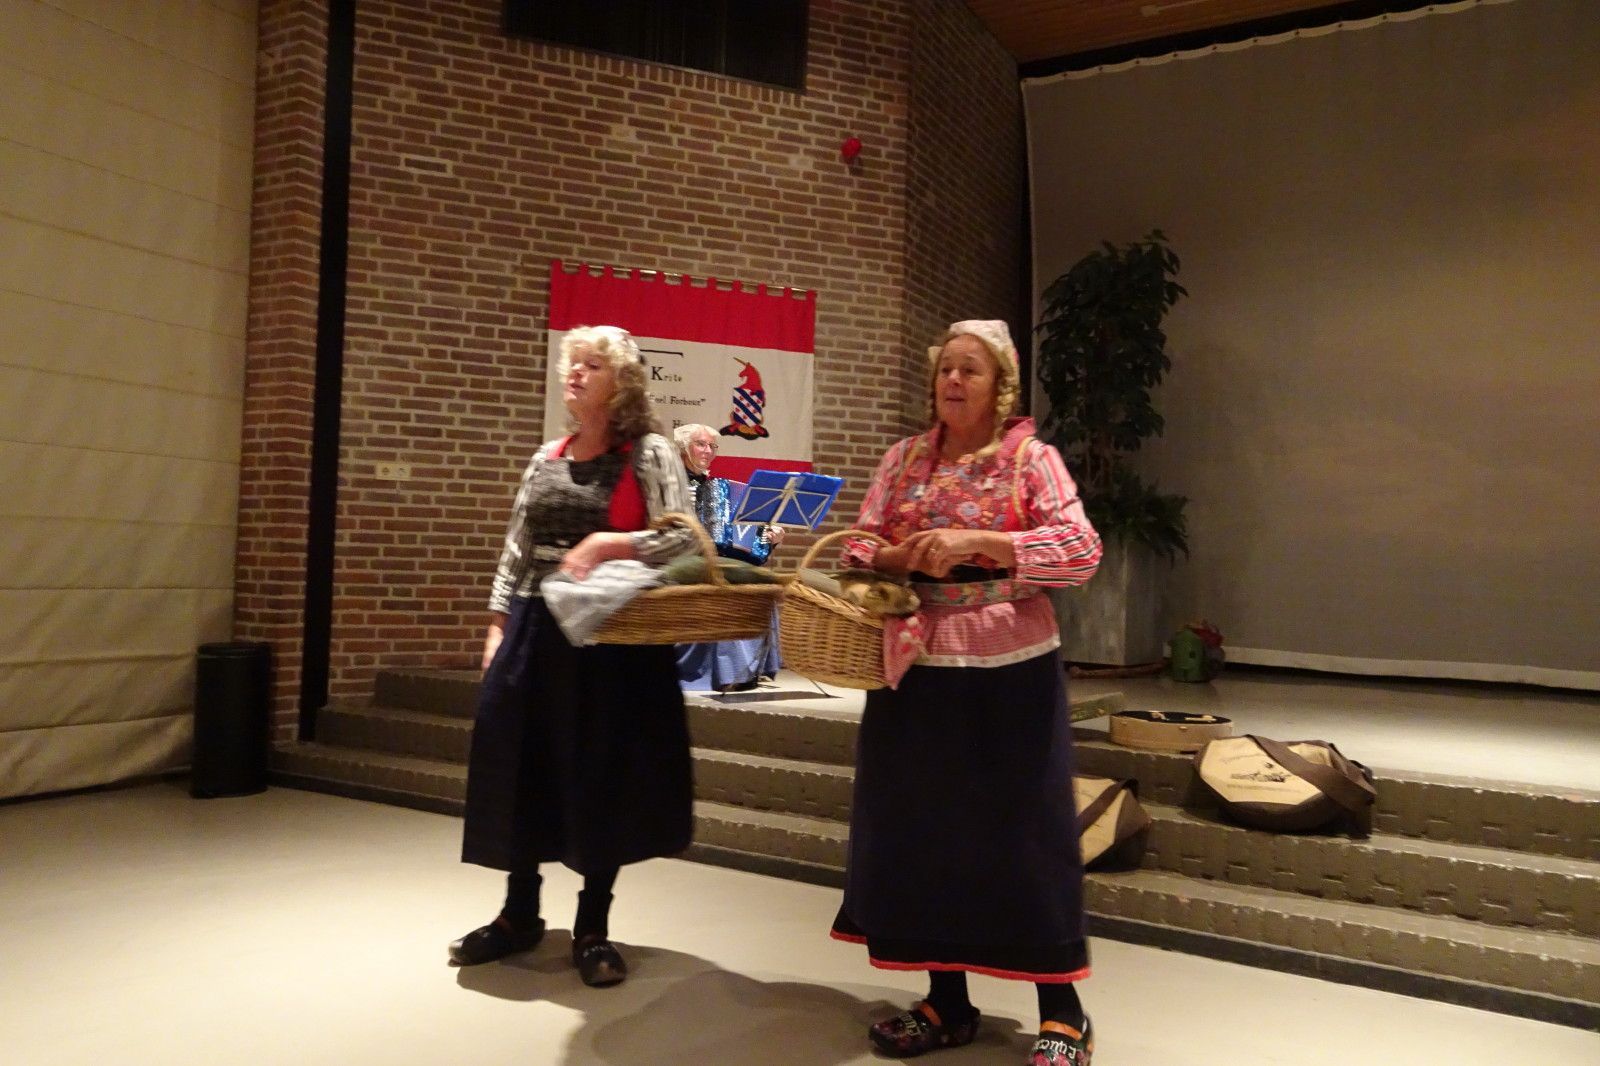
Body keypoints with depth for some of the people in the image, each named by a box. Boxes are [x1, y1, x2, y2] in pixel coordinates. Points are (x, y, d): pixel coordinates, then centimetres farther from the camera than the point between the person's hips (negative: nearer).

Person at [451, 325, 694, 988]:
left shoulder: (649, 454, -4)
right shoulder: (546, 459, 12)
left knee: (602, 773, 3)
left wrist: (604, 545, -20)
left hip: (612, 633, -5)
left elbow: (683, 540, -13)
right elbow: (514, 550, 14)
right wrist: (498, 624, 8)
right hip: (535, 628, 5)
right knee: (521, 765, 8)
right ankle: (519, 915, 26)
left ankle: (593, 928, 19)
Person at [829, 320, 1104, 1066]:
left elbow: (1082, 551, -13)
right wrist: (904, 557, -16)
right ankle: (946, 1001, 26)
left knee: (1024, 829, 1)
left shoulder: (1031, 458, -2)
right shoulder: (903, 460, 9)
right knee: (921, 829, 9)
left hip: (1010, 671, -4)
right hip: (918, 669, 4)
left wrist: (977, 541, -22)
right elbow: (859, 548, 6)